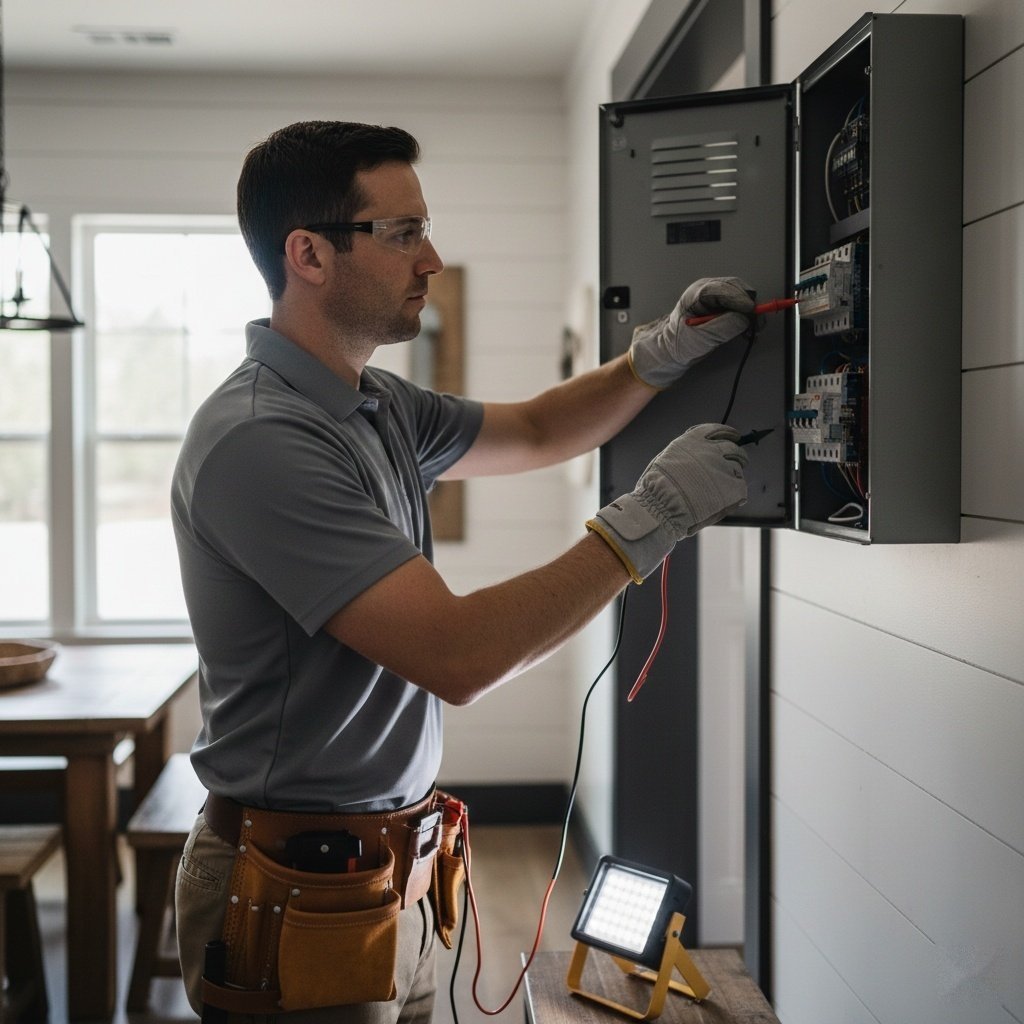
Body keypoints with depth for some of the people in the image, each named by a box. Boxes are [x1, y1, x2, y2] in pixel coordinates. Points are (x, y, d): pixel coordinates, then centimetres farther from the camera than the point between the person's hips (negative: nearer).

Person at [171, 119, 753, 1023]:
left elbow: (534, 431, 22)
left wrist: (662, 353, 5)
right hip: (303, 896, -8)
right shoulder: (261, 440, -24)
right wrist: (649, 521, -22)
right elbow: (457, 656, -29)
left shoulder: (379, 405, 6)